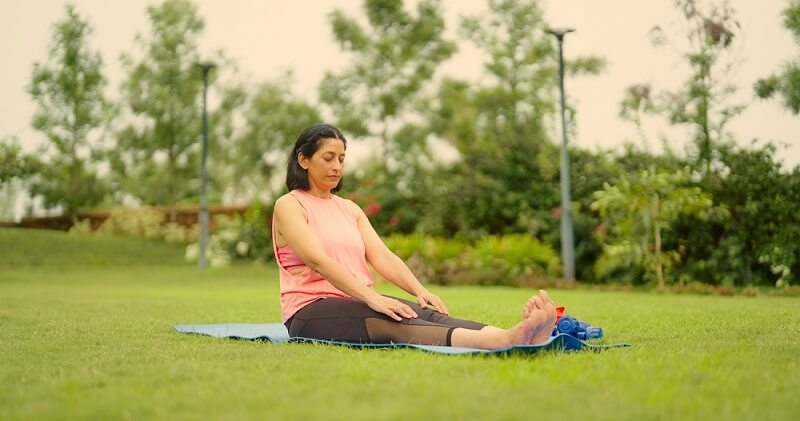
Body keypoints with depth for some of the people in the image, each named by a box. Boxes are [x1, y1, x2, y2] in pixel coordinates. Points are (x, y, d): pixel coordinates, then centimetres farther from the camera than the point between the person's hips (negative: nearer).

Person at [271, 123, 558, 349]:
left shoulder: (349, 208, 19)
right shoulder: (289, 205, -2)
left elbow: (382, 256, 5)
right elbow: (319, 260, -19)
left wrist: (420, 291, -14)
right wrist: (372, 298, -32)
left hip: (357, 303, 7)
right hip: (311, 312, -7)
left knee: (427, 314, -24)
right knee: (396, 324, -35)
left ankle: (514, 335, -49)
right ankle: (508, 341, -60)